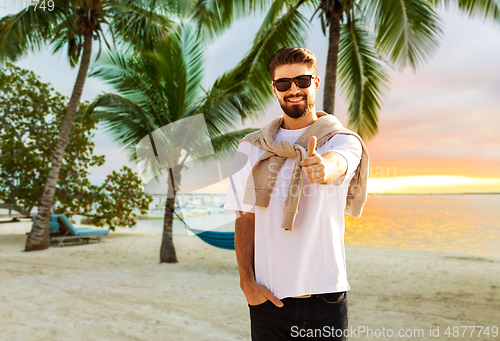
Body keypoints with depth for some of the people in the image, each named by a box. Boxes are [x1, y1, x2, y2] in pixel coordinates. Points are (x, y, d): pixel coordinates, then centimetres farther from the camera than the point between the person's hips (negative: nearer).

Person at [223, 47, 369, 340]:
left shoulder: (344, 141, 1)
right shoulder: (252, 147, 6)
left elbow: (334, 164, -23)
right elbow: (245, 217, 5)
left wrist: (323, 168, -46)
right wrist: (247, 281, -3)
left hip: (326, 294, -1)